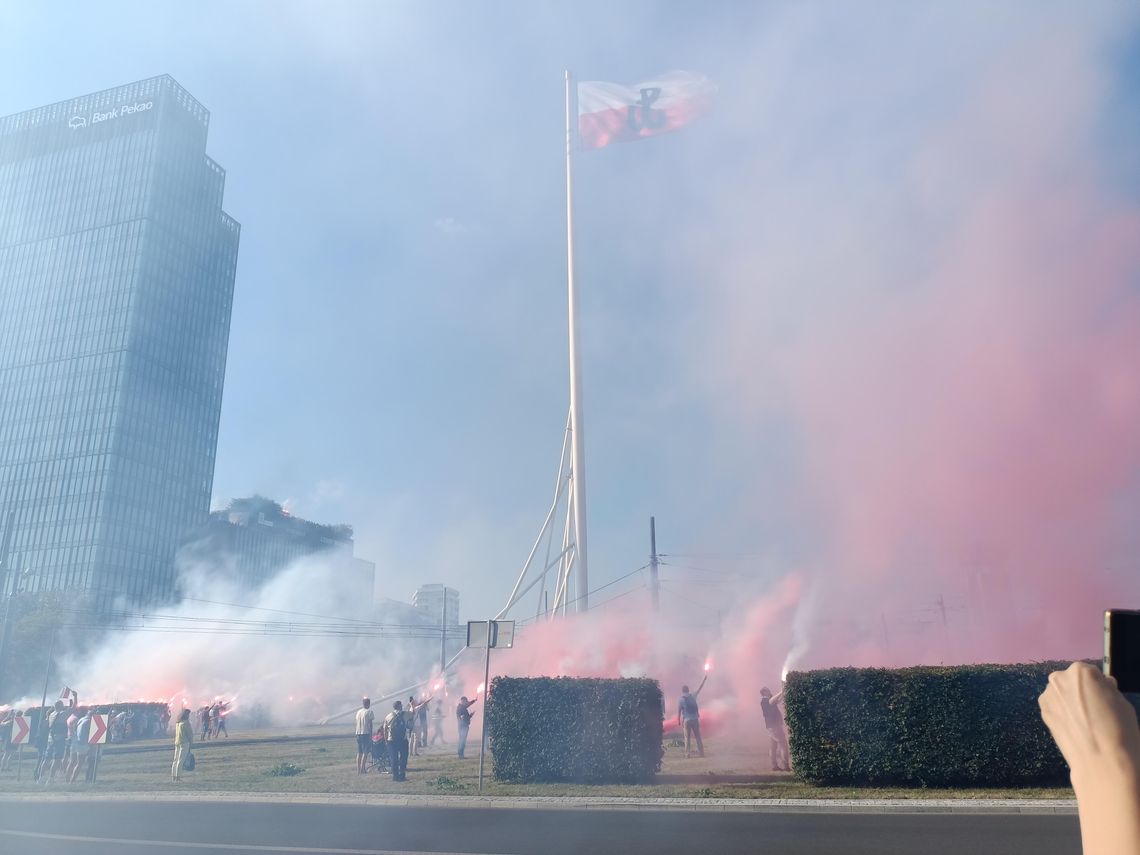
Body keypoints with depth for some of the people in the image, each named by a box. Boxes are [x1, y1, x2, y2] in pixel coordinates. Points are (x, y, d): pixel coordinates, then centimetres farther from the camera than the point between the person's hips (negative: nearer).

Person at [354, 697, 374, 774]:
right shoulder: (369, 712, -5)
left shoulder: (358, 712, 14)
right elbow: (370, 725, -7)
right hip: (366, 733, -6)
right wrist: (371, 735, -5)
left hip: (358, 734, 6)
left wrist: (358, 734, 17)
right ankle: (362, 769, -11)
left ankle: (358, 770, 12)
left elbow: (357, 724, 14)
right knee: (365, 753, -4)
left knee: (359, 753, 11)